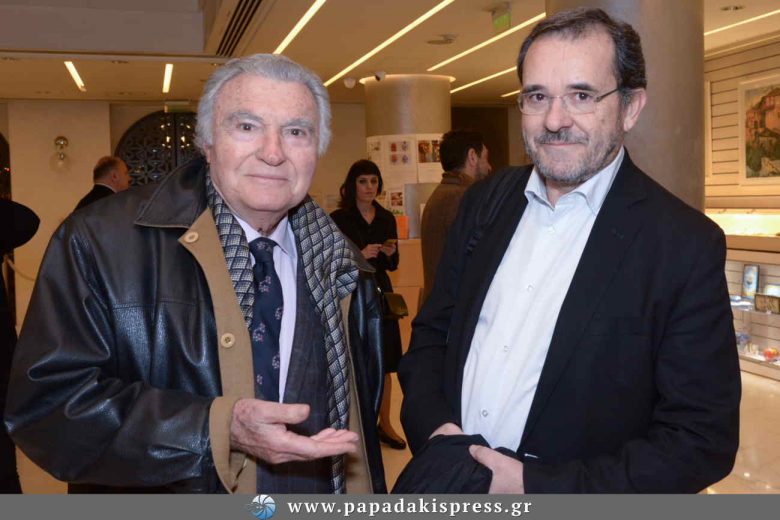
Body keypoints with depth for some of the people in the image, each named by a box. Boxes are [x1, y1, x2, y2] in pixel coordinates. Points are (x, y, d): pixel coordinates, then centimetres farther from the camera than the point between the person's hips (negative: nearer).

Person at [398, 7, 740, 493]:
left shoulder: (687, 244, -16)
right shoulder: (485, 202, -3)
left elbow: (703, 439, -16)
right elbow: (432, 332, 5)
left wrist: (539, 486, -20)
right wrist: (431, 425, -12)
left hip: (554, 493, -4)